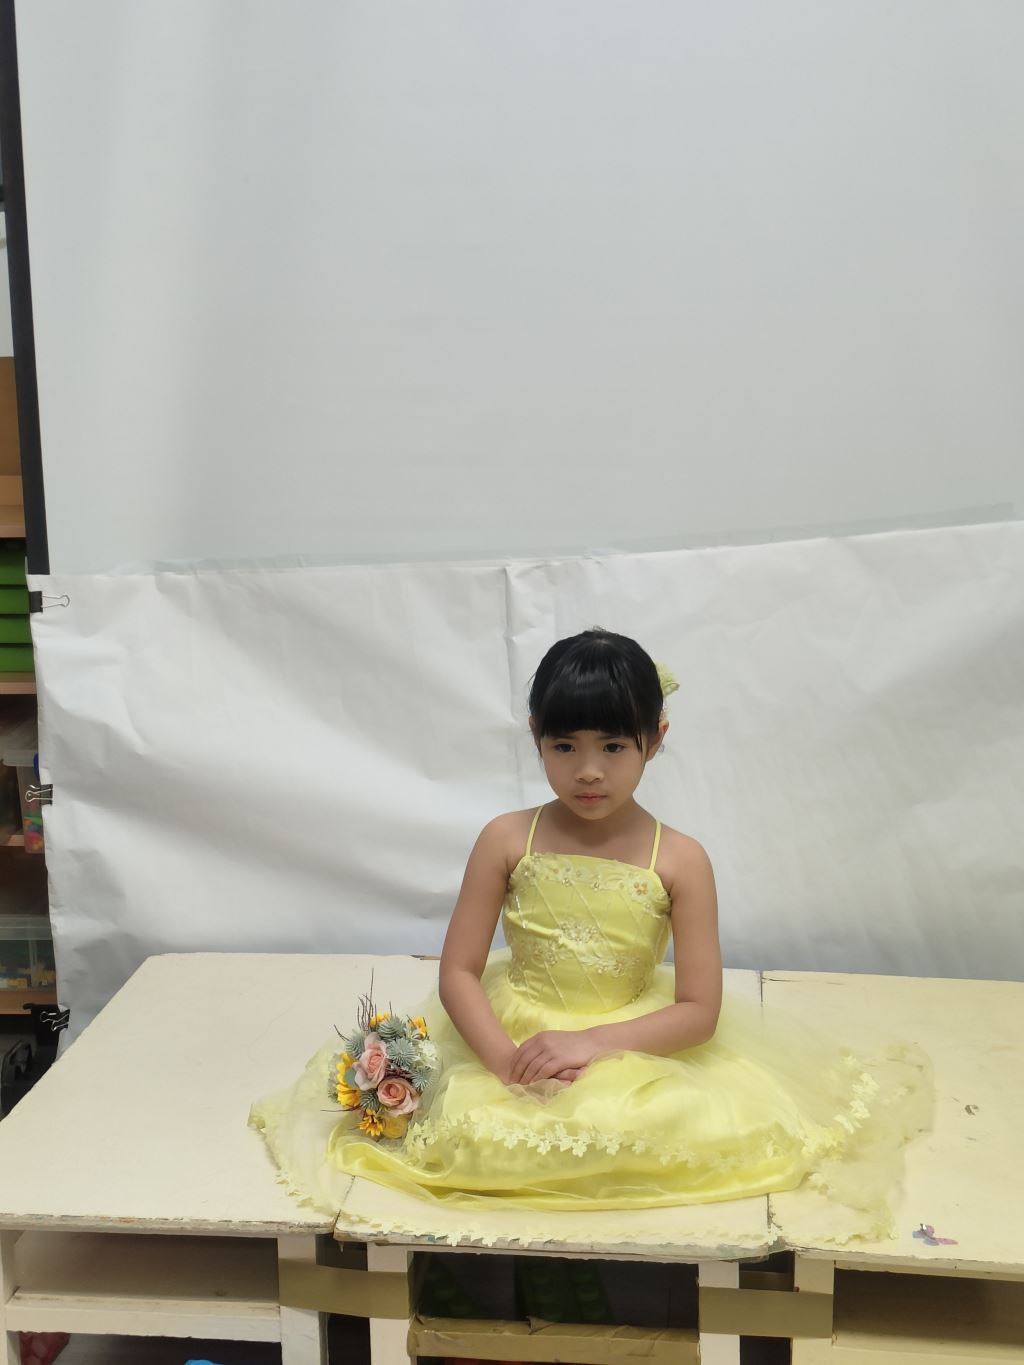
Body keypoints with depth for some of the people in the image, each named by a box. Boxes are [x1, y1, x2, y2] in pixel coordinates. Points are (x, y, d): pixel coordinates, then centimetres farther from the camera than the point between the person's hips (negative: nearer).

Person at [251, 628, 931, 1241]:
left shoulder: (679, 860, -10)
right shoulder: (507, 841, -7)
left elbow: (700, 1011, -10)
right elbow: (458, 973, -5)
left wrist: (593, 1044, -22)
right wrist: (507, 1058, -22)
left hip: (637, 1048, 0)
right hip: (515, 1035, 0)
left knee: (714, 1130, -22)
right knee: (465, 1132, -22)